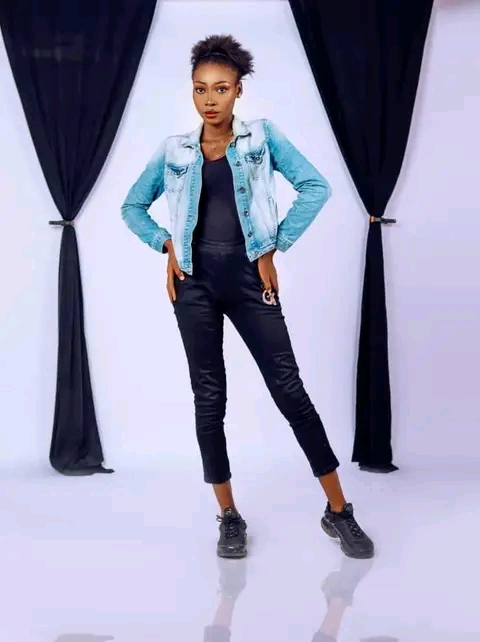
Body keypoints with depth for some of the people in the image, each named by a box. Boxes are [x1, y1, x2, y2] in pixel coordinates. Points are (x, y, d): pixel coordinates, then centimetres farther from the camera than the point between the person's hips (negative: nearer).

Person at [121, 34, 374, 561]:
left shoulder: (263, 137, 2)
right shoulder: (174, 151, 8)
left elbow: (316, 187, -5)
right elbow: (132, 207, 16)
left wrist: (274, 247, -7)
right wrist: (167, 245, 0)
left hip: (249, 280, -2)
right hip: (195, 284, 2)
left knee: (290, 390, -3)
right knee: (209, 398, 4)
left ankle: (338, 511, 8)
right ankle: (229, 517, 16)